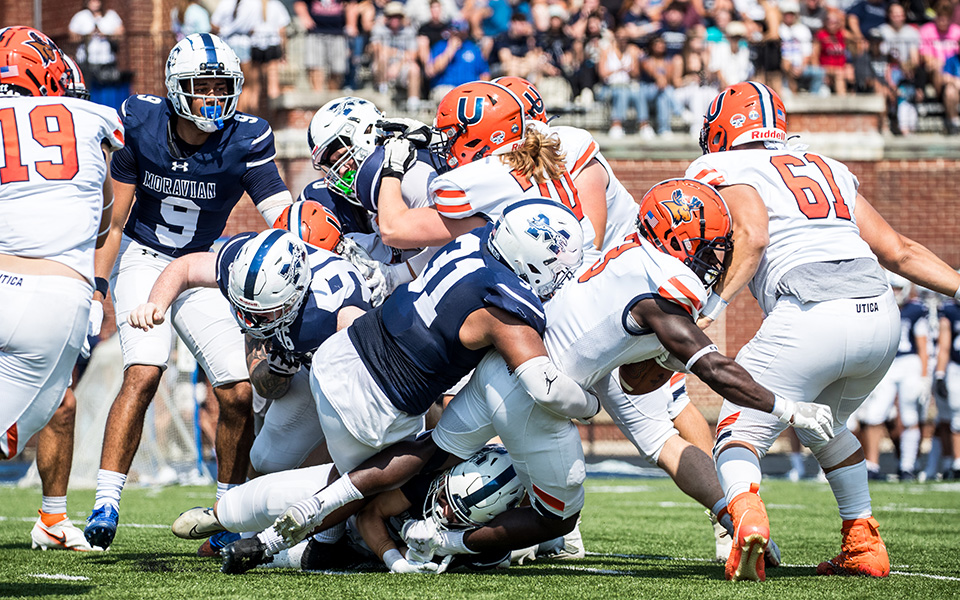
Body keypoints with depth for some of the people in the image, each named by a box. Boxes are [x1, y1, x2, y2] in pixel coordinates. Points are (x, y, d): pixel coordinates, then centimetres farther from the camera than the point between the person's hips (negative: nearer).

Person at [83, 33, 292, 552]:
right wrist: (92, 287, -4)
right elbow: (115, 219, -4)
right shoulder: (142, 124, -13)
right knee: (143, 374, -24)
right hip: (142, 259, -2)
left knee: (238, 392, -5)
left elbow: (281, 215, -17)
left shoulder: (245, 140, -14)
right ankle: (106, 504, -23)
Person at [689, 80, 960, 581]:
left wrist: (714, 305, -11)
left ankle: (748, 518, -24)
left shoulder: (722, 170, 13)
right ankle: (863, 547, 25)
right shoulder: (827, 170, 30)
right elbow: (900, 251, 26)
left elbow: (752, 235, -8)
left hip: (810, 315, -6)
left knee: (739, 435, 5)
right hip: (880, 312, 6)